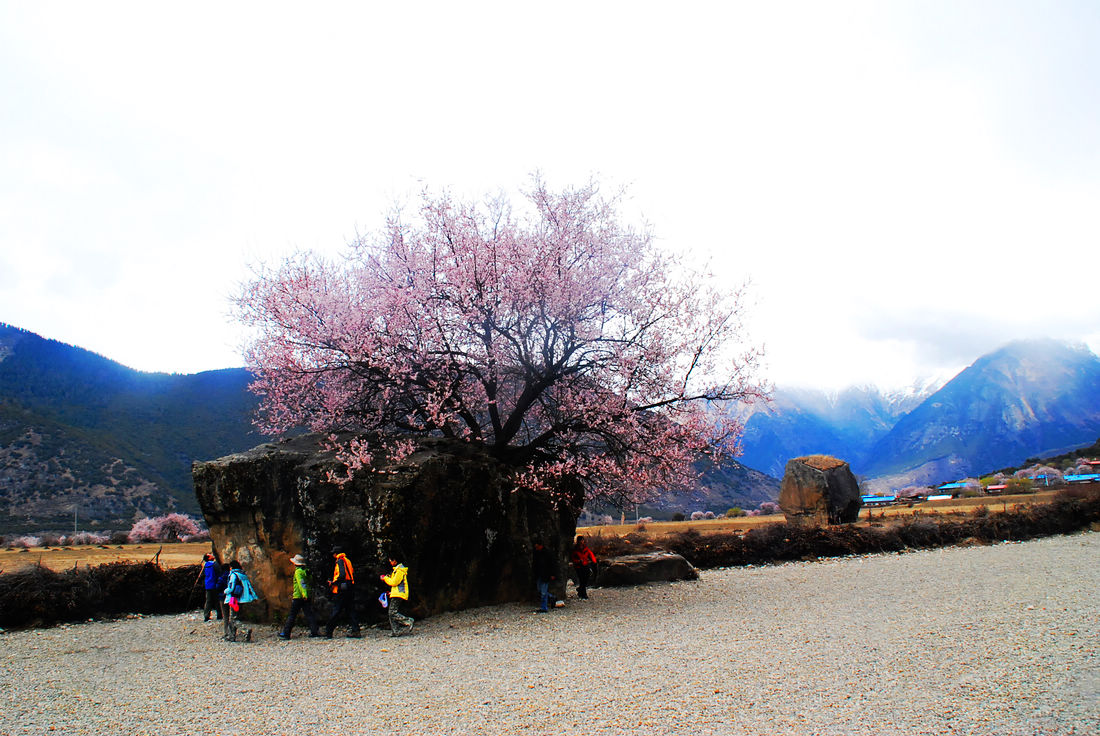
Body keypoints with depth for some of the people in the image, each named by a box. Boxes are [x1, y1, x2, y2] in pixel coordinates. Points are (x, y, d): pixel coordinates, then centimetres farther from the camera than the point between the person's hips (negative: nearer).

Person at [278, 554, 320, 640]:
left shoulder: (298, 572, -9)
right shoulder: (306, 571, 14)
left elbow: (301, 583, -23)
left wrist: (304, 593, -33)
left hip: (298, 597, -7)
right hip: (307, 597, 7)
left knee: (292, 615, 1)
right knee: (309, 614, 4)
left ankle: (286, 633, 7)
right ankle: (314, 631, -3)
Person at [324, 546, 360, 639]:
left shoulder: (340, 561, -9)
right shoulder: (348, 560, 17)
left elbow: (342, 575, -21)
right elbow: (353, 574, 16)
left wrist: (333, 582, -10)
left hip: (341, 590, -8)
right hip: (350, 589, 8)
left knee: (336, 611, -3)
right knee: (351, 610, 7)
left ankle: (328, 632, 3)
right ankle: (355, 631, 3)